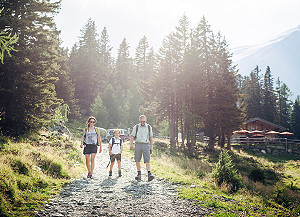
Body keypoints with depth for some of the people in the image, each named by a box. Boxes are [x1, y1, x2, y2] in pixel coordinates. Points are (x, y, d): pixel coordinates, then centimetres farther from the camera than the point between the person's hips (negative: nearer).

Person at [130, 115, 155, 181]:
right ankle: (139, 174, 16)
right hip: (138, 144, 1)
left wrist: (151, 146, 11)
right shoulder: (136, 127, 6)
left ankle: (149, 174, -17)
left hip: (146, 145, 0)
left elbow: (151, 137, 14)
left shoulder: (149, 127, 9)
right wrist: (131, 144, -6)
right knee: (137, 160, 2)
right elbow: (132, 136, 6)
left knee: (147, 160, -10)